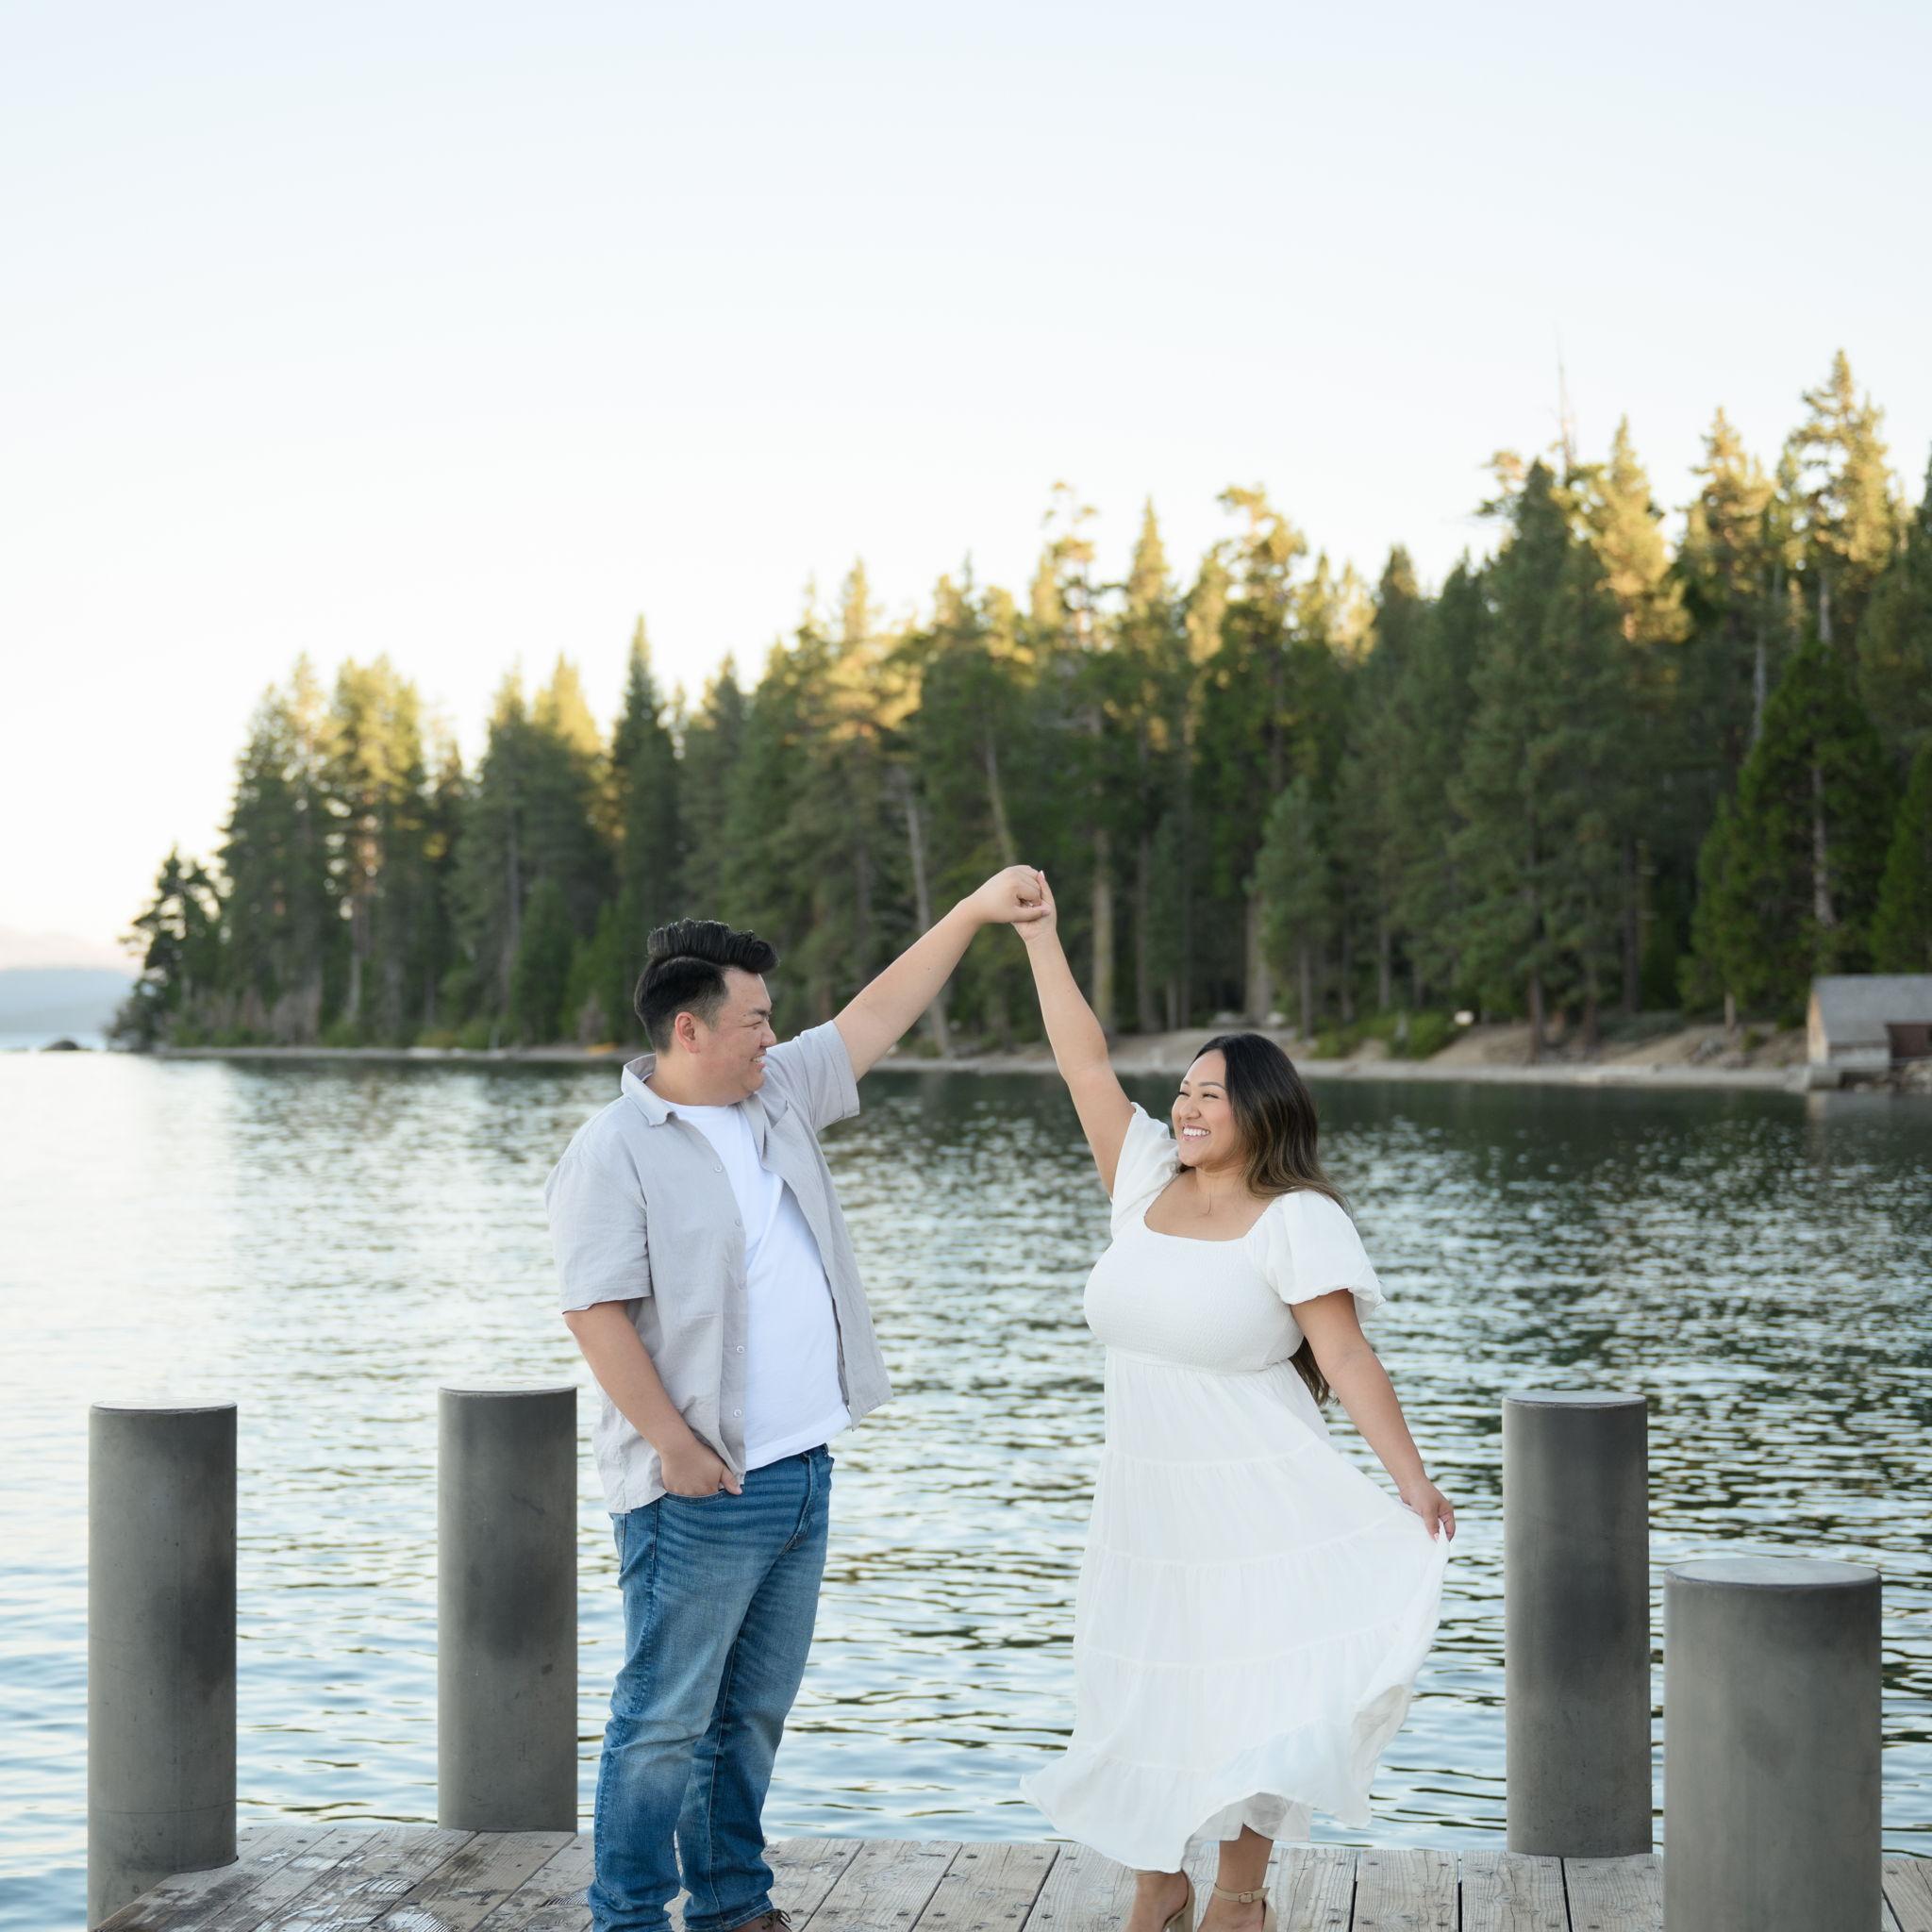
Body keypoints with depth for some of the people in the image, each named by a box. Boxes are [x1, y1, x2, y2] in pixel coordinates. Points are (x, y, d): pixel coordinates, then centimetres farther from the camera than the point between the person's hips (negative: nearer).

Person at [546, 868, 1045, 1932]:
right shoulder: (613, 1152, -11)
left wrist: (975, 910, 16)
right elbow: (595, 1311, -16)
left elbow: (873, 1018, 19)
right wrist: (676, 1446, -18)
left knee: (755, 1711, 15)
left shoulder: (775, 1096, 12)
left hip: (800, 1473, 8)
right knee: (667, 1721, -3)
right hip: (702, 1488, -8)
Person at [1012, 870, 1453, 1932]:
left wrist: (1413, 1481, -21)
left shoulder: (1298, 1221, -11)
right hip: (1144, 1498, 6)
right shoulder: (1147, 1181, 6)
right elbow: (1086, 1066, 9)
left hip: (1253, 1503, -6)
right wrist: (1039, 939, 9)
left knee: (1248, 1701, -2)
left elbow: (1346, 1355, -14)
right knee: (1135, 1692, 10)